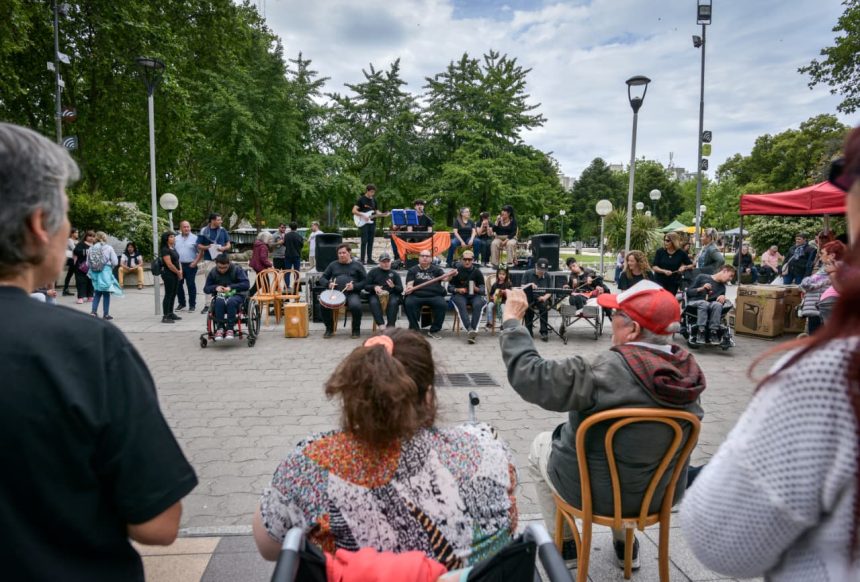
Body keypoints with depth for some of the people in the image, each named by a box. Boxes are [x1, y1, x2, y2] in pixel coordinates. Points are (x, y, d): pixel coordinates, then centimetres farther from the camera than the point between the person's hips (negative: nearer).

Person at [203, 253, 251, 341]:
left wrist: (231, 287, -25)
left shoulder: (237, 269, -7)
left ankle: (230, 328, -28)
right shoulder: (213, 273, 4)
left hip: (236, 295, -2)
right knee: (219, 302, -35)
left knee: (231, 301, -38)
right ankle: (220, 328, -24)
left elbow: (246, 285, -14)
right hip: (220, 295, 2)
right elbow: (206, 289, 8)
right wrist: (215, 287, -15)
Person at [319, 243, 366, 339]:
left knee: (355, 305, -35)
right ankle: (329, 329, -1)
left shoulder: (357, 265, 13)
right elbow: (322, 278, 20)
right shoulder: (333, 265, 20)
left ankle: (356, 329, -7)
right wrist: (328, 284, -3)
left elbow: (365, 281, 6)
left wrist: (354, 286, -12)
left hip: (352, 293, -2)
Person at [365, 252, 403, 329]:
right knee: (373, 302, -35)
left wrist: (393, 286, -15)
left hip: (391, 294, 0)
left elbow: (401, 289, 9)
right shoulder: (373, 272, 17)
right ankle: (381, 325, -45)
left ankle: (390, 326, -39)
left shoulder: (394, 274, 18)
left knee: (393, 302, -35)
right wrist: (374, 287, -12)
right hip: (376, 294, 0)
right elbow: (366, 286, 10)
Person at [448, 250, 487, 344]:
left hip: (475, 295, 1)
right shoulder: (457, 271, 4)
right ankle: (470, 330, -47)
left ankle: (473, 329, -40)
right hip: (460, 295, -1)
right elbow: (449, 287, 8)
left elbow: (483, 290, 3)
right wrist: (458, 289, -13)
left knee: (478, 305, -33)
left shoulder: (477, 271, 4)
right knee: (461, 305, -35)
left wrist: (476, 289, -19)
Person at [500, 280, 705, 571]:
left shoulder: (609, 370, -32)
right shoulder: (689, 369, -12)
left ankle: (565, 543, 32)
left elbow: (530, 376, -29)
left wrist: (512, 320, -18)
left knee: (540, 446, 23)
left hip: (597, 491, -5)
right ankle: (625, 542, 39)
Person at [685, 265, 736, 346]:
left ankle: (713, 333, -38)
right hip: (694, 303, -3)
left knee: (717, 304, -33)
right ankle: (701, 332, -44)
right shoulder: (702, 277, 10)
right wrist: (701, 289, -9)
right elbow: (688, 292, 5)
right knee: (704, 303, -38)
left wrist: (723, 297, -8)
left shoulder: (722, 287, 22)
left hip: (710, 306, 3)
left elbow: (720, 299, 12)